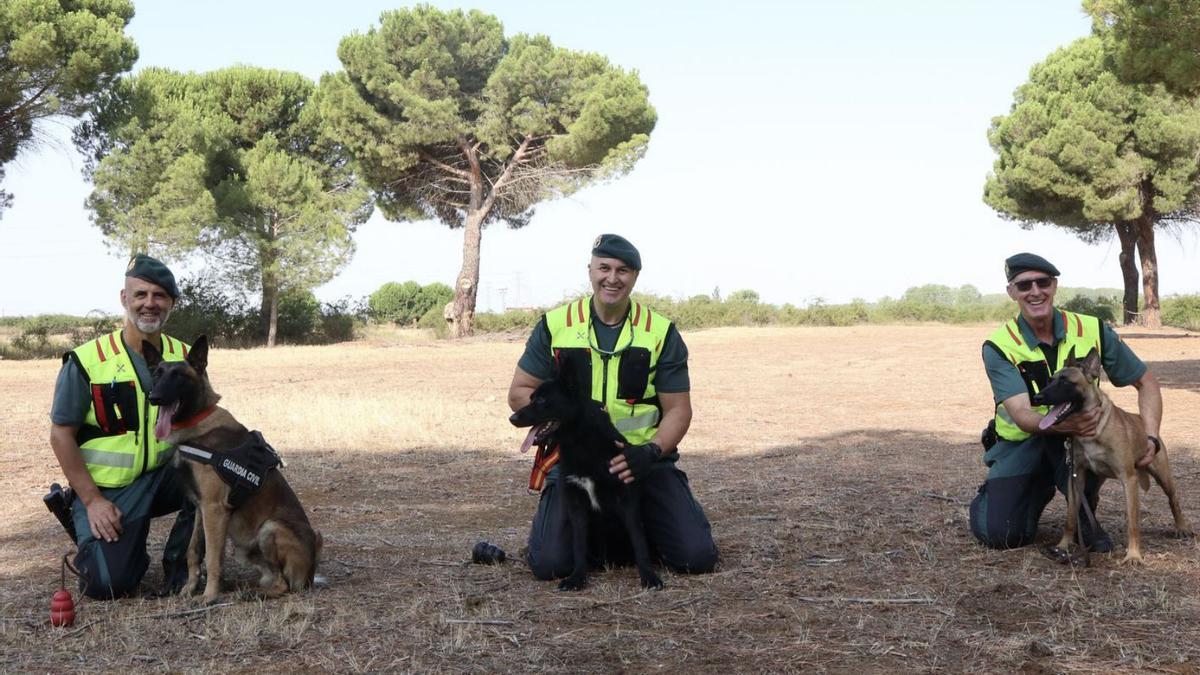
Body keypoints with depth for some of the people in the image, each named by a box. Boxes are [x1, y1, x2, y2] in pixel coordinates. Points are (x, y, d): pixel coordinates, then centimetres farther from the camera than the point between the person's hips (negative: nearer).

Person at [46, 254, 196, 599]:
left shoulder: (185, 358, 1)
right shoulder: (86, 361, -11)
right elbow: (61, 434, -9)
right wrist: (92, 500, -14)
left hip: (163, 477, 3)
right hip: (105, 490, -3)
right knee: (107, 584, -20)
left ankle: (178, 567, -7)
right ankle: (95, 538, 17)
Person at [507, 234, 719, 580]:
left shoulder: (661, 331, 0)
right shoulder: (555, 324, 1)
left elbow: (678, 409, 0)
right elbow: (519, 393, 5)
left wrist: (651, 452, -20)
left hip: (643, 461, 0)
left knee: (697, 557, -14)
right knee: (549, 563, -19)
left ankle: (640, 531, 19)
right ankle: (600, 537, 15)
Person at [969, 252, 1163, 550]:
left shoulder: (1092, 331, -10)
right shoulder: (999, 346, -16)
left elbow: (1145, 382, 0)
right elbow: (1022, 415, -28)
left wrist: (1151, 438, -16)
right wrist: (1063, 424, -50)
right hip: (1021, 443, 0)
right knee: (997, 533, -17)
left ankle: (1085, 514, -8)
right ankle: (1041, 487, 18)